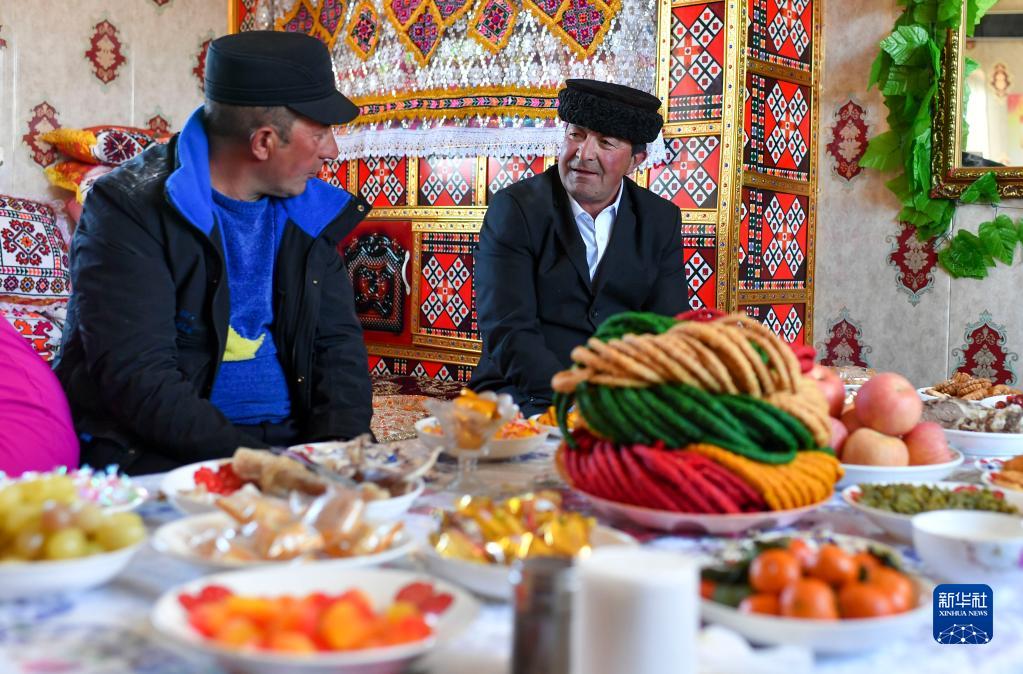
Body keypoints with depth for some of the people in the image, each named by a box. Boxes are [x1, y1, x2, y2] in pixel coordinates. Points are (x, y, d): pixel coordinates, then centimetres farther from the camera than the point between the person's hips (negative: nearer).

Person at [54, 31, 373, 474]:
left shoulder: (309, 212, 8)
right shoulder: (131, 208, -10)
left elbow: (338, 341, 8)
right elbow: (137, 378, -18)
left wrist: (344, 444, -10)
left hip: (289, 439, 6)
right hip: (155, 454, -6)